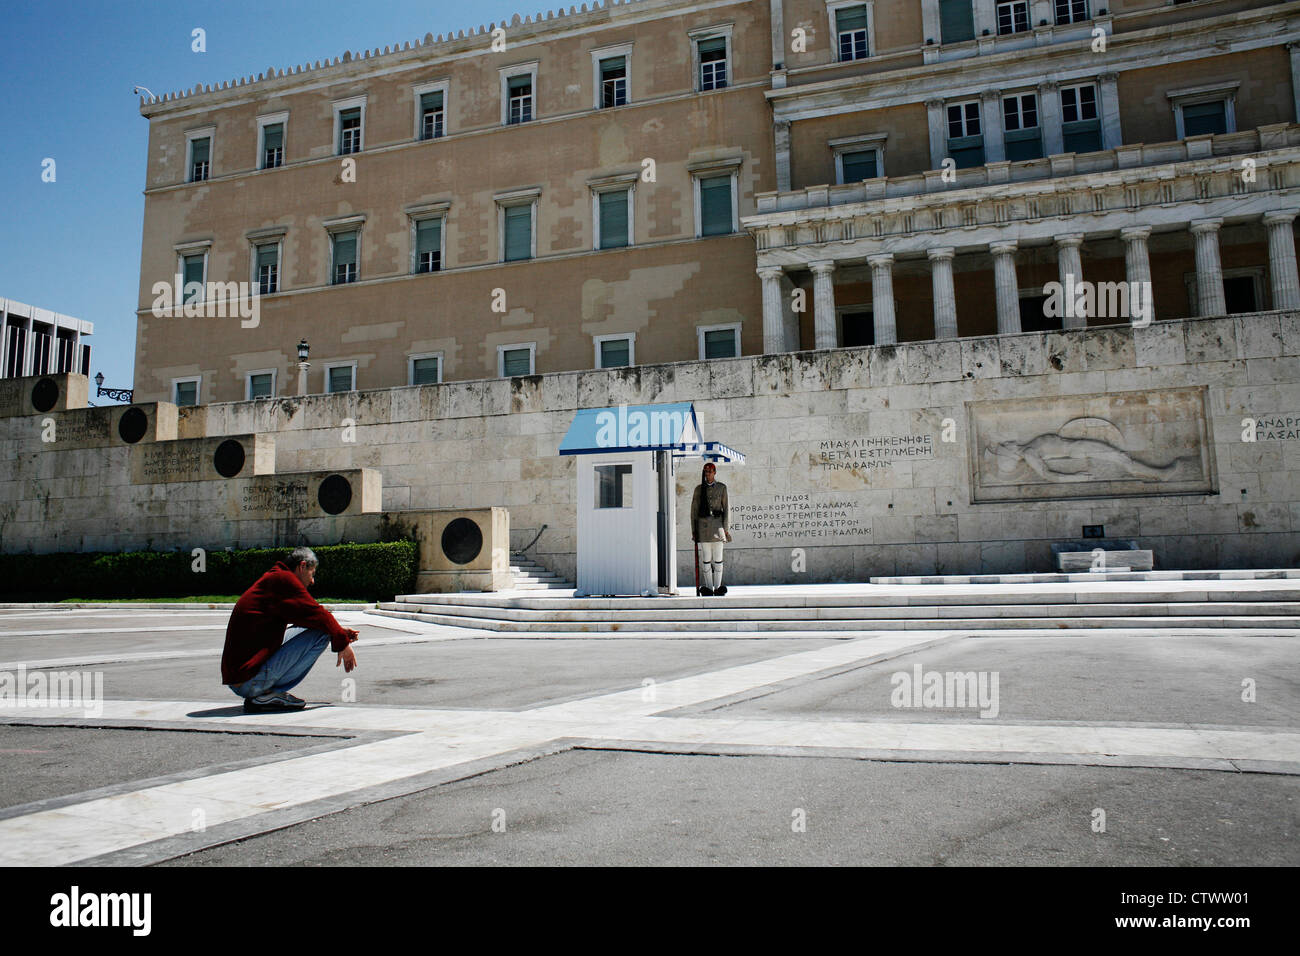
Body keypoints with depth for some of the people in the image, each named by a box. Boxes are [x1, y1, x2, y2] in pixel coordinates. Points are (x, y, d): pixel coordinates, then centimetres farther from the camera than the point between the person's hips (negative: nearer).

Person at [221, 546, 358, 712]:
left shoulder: (270, 580, 22)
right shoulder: (283, 579, -8)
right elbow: (316, 614, -11)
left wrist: (339, 630, 28)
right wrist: (343, 643, 2)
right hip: (252, 679, -10)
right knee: (321, 634, -11)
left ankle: (263, 694, 10)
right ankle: (273, 694, -8)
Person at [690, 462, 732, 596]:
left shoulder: (722, 487, 5)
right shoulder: (699, 488, 8)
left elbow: (725, 508, 4)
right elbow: (694, 509, 8)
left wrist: (725, 528, -3)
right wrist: (693, 529, 4)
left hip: (717, 523, -1)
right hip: (703, 524, 1)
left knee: (718, 558, 0)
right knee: (705, 558, 0)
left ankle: (718, 588, 5)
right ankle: (708, 588, 6)